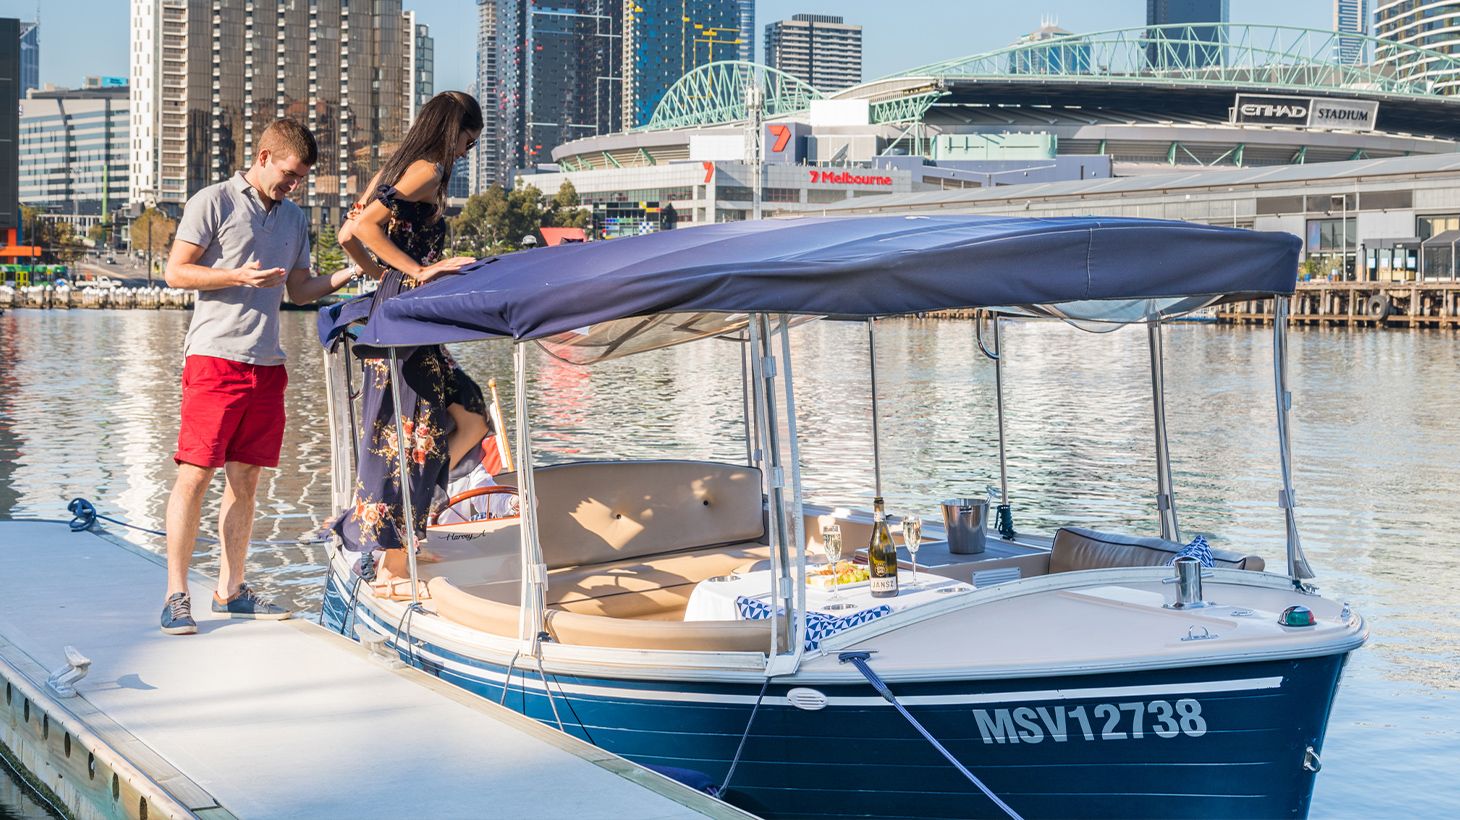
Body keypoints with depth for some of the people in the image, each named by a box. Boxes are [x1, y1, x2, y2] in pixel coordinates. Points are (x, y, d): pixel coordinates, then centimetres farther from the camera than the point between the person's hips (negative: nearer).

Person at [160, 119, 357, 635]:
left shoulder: (294, 218, 18)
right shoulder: (213, 203, -1)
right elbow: (175, 272, -3)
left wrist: (347, 276, 4)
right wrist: (238, 275, -15)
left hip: (266, 362, 6)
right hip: (215, 356, -6)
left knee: (245, 477, 8)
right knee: (196, 474, -7)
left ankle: (231, 591, 15)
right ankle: (176, 596, -3)